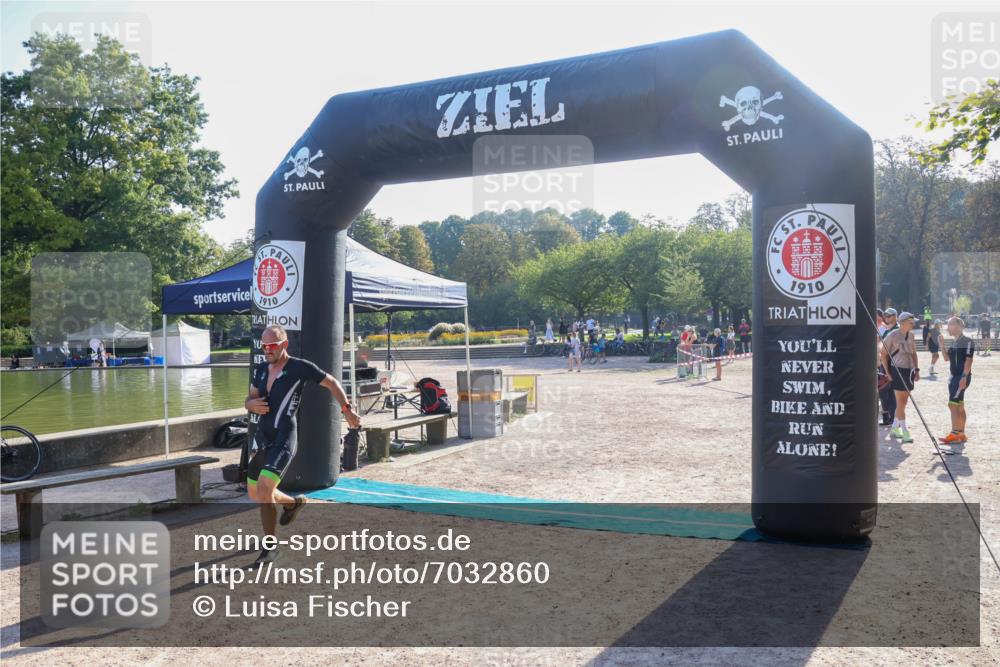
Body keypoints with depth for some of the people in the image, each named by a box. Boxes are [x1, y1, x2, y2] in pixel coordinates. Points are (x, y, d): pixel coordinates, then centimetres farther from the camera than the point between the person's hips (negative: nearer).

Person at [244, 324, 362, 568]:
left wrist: (348, 410, -2)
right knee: (254, 494, 16)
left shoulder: (300, 367, -9)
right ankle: (293, 503, 45)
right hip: (261, 438, 8)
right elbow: (249, 399, 18)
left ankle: (270, 548, -3)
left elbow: (331, 383, 0)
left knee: (263, 490, -19)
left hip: (283, 439, -8)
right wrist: (252, 404, -6)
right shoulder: (260, 370, 10)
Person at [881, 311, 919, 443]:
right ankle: (905, 432, -4)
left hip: (909, 370, 7)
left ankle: (894, 428, 24)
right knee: (901, 402, -7)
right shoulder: (892, 335, -10)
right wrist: (887, 372, -10)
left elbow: (913, 353, 20)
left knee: (903, 401, 11)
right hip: (897, 370, -7)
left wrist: (916, 369, 12)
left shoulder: (911, 335, 10)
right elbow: (884, 354, -7)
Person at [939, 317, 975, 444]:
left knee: (953, 405, -12)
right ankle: (961, 434, 17)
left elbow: (968, 360, -17)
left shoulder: (967, 341, -12)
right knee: (959, 407, 12)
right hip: (954, 376, 9)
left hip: (962, 376, -9)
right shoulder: (953, 341, 13)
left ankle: (954, 434, -10)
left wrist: (964, 377, -22)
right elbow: (947, 358, 16)